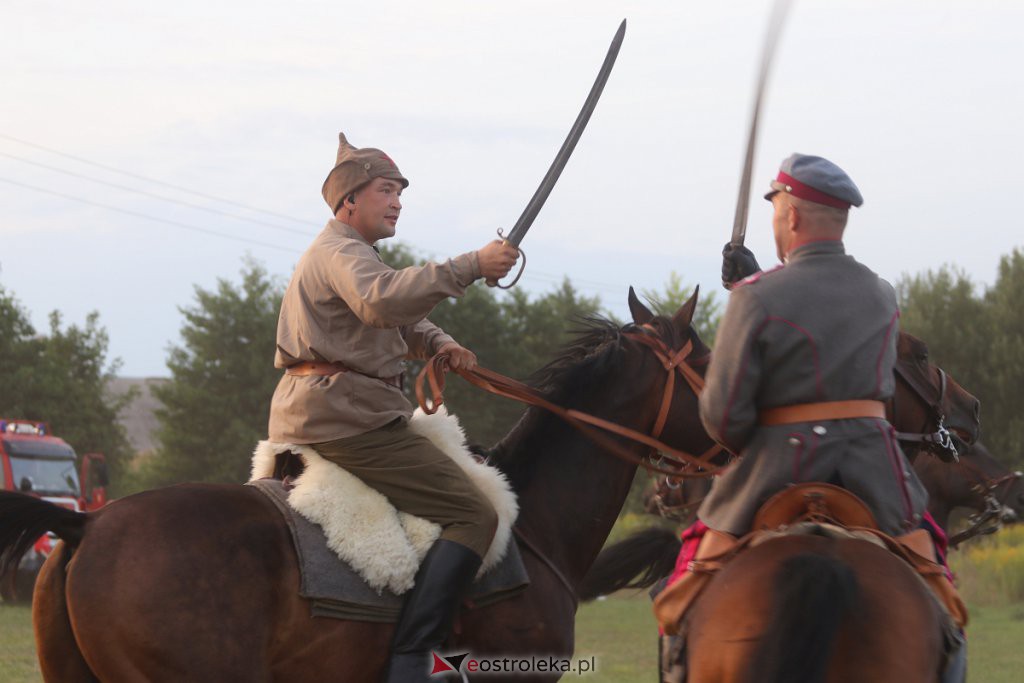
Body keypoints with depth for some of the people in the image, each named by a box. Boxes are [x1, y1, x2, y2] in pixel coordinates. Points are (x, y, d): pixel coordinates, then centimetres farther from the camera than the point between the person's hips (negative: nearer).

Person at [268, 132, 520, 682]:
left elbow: (403, 322, 28)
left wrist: (440, 344, 5)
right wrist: (472, 267, -34)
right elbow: (381, 301, -32)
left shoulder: (349, 255, 25)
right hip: (346, 416, -11)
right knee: (473, 515, -18)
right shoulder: (341, 254, -10)